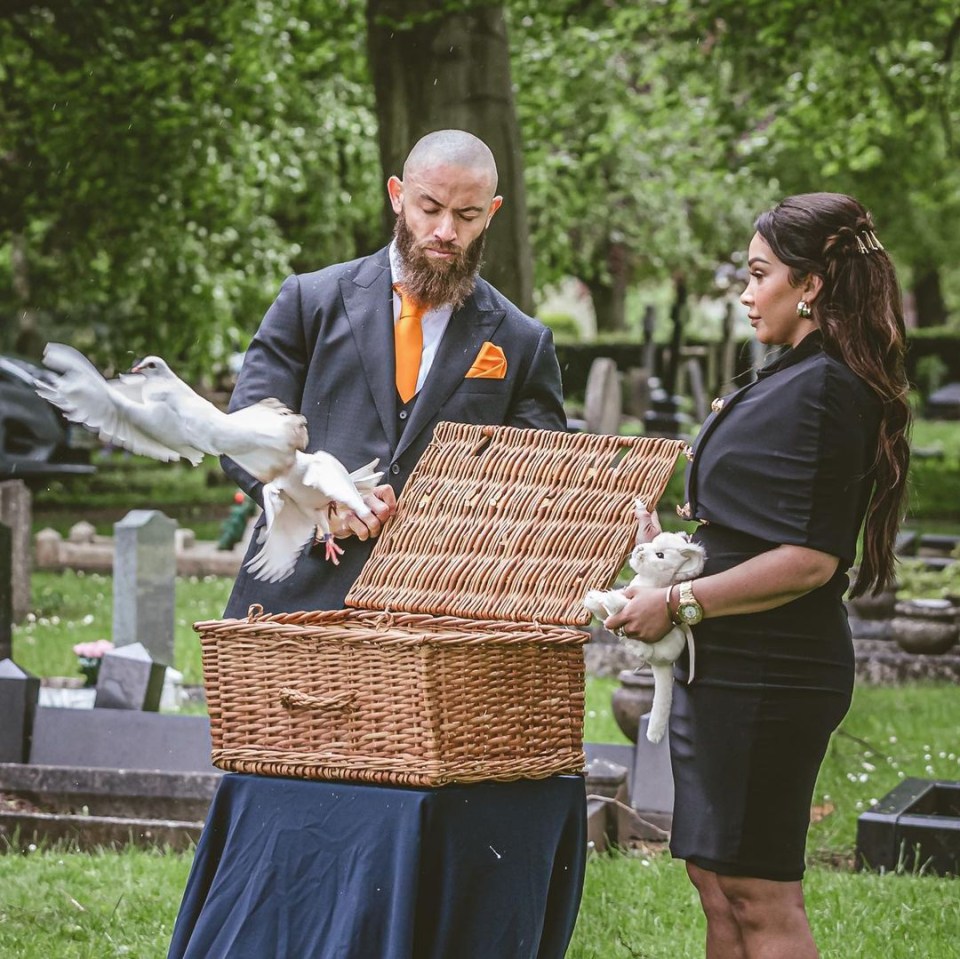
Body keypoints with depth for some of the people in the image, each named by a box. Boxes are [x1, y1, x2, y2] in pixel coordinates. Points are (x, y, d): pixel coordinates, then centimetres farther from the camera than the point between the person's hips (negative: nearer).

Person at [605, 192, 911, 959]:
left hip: (765, 677, -11)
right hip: (736, 668, 11)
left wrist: (680, 604, -18)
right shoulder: (802, 380, 15)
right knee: (718, 881, 14)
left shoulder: (819, 391, -17)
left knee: (758, 897, -6)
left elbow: (808, 561, -23)